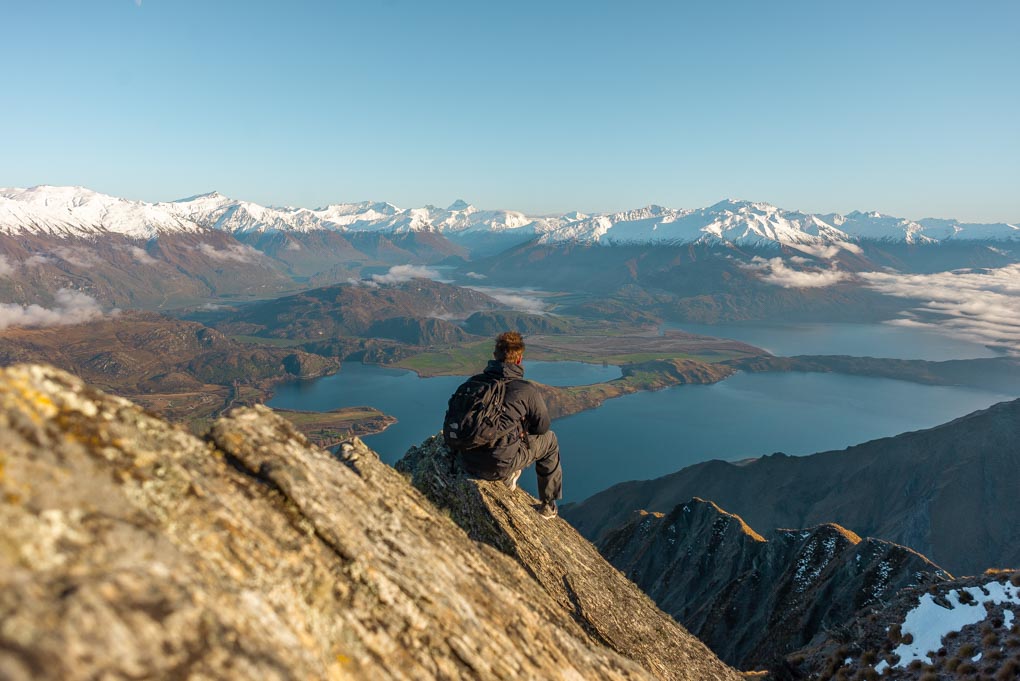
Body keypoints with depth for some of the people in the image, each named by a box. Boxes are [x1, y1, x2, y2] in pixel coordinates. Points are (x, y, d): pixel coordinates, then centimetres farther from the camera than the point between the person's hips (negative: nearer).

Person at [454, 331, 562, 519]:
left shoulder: (472, 382, 0)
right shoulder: (526, 389, -13)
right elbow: (542, 426, 1)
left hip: (468, 462, 5)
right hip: (499, 467, -5)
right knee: (549, 439, 20)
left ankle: (507, 480, 28)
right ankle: (548, 505, 30)